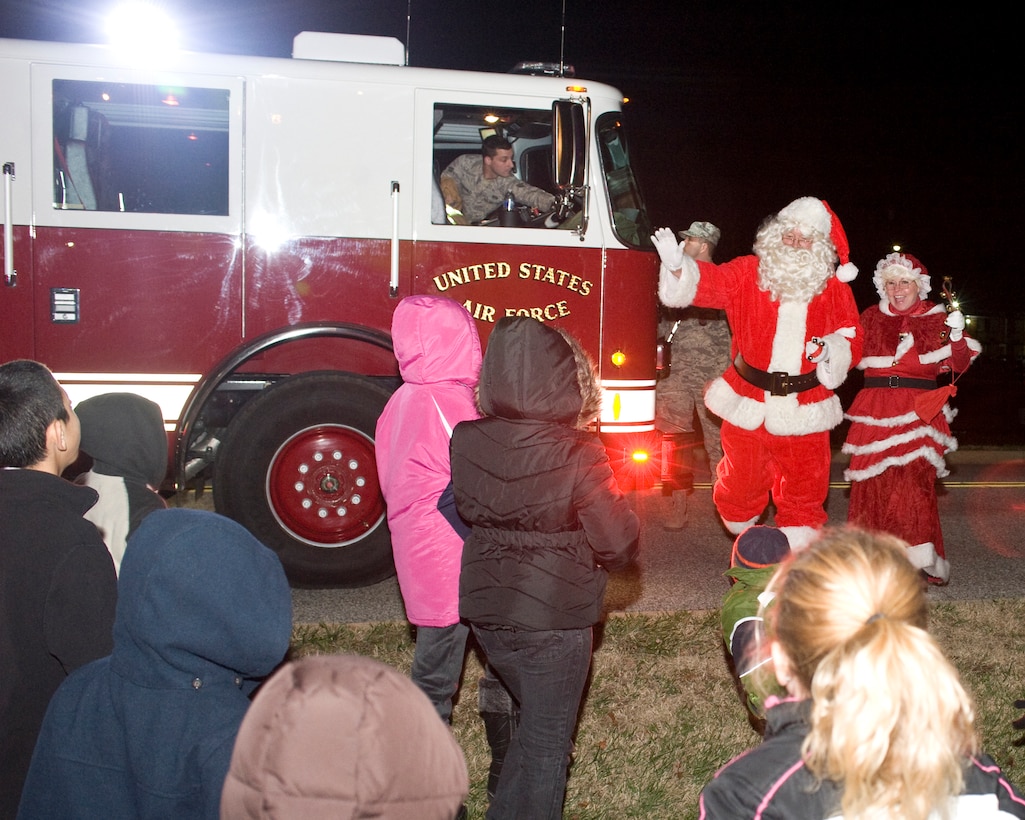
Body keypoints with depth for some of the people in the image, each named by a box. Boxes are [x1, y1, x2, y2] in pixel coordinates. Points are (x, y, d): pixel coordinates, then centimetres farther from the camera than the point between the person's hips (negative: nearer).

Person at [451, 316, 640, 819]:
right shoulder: (576, 456, -23)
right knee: (548, 740, 14)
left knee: (537, 719, 29)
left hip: (485, 611, 6)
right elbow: (619, 545, -17)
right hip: (552, 618, -6)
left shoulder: (465, 442, -10)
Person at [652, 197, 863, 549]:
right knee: (740, 484, 14)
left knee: (803, 493, 8)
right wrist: (678, 268, -36)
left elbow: (852, 339, 3)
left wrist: (836, 351, -21)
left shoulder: (835, 289, 1)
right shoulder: (748, 273, -1)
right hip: (748, 404, 0)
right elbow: (710, 283, -15)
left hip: (803, 413, 0)